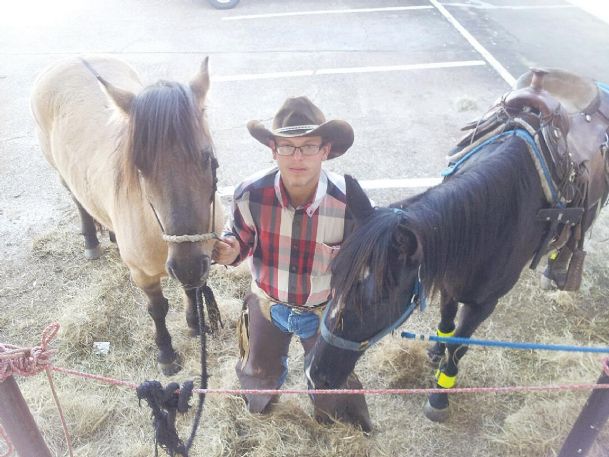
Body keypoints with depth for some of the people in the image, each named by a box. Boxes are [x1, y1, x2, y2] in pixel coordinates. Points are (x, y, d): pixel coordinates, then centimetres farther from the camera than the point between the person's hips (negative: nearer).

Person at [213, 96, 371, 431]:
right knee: (259, 371, 31)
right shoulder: (251, 194, -27)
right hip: (268, 303, 2)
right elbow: (241, 239, -9)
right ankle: (261, 397, 72)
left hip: (326, 310, -1)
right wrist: (231, 250, -30)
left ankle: (336, 422, 65)